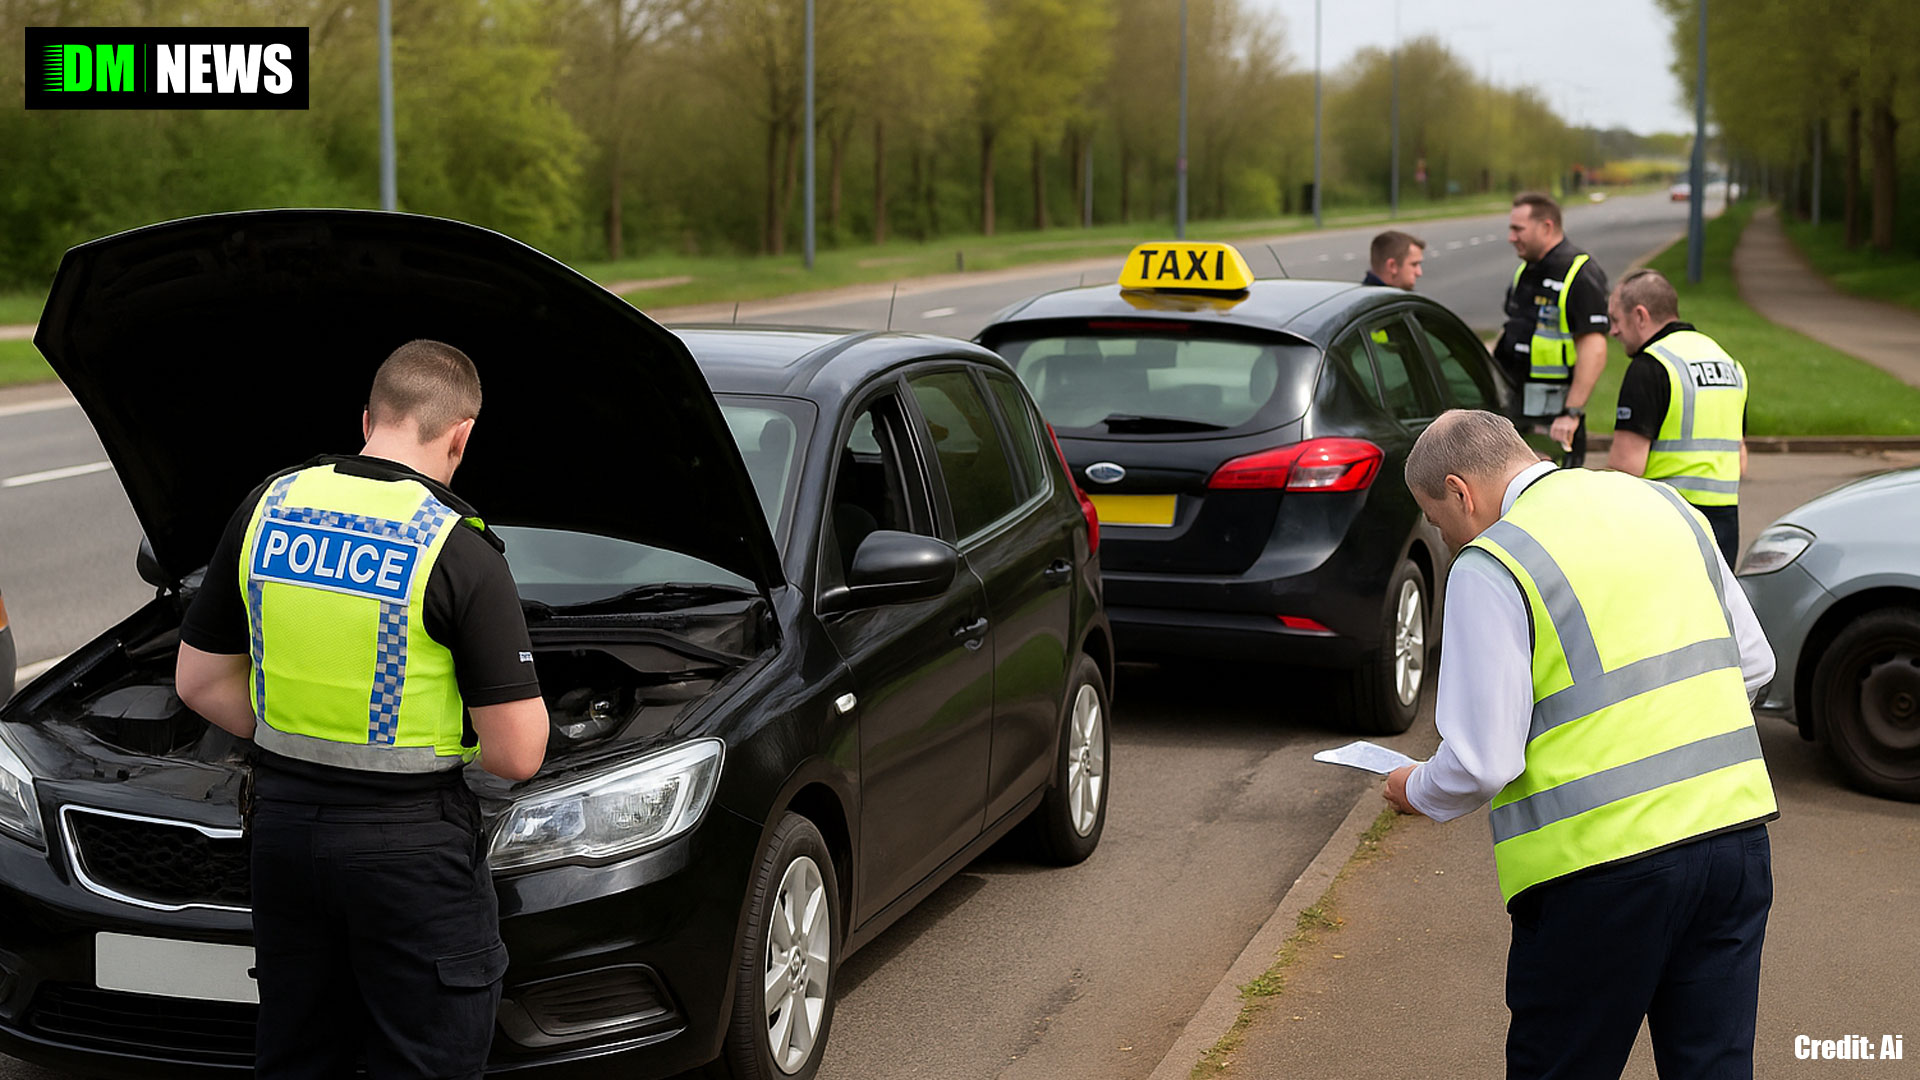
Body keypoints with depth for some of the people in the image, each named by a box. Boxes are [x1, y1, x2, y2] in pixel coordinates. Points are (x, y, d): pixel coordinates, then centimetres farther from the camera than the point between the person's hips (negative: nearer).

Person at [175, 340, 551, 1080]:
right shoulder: (457, 551, -15)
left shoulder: (267, 509, 0)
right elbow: (519, 754, -15)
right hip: (409, 843, -5)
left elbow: (200, 682, 8)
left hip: (283, 824, 6)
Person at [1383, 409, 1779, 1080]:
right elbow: (1754, 664, 19)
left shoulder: (1490, 566, -8)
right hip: (1733, 830, 6)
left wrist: (1417, 792, 8)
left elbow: (1481, 763, -12)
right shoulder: (1661, 505, 13)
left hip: (1603, 859, -6)